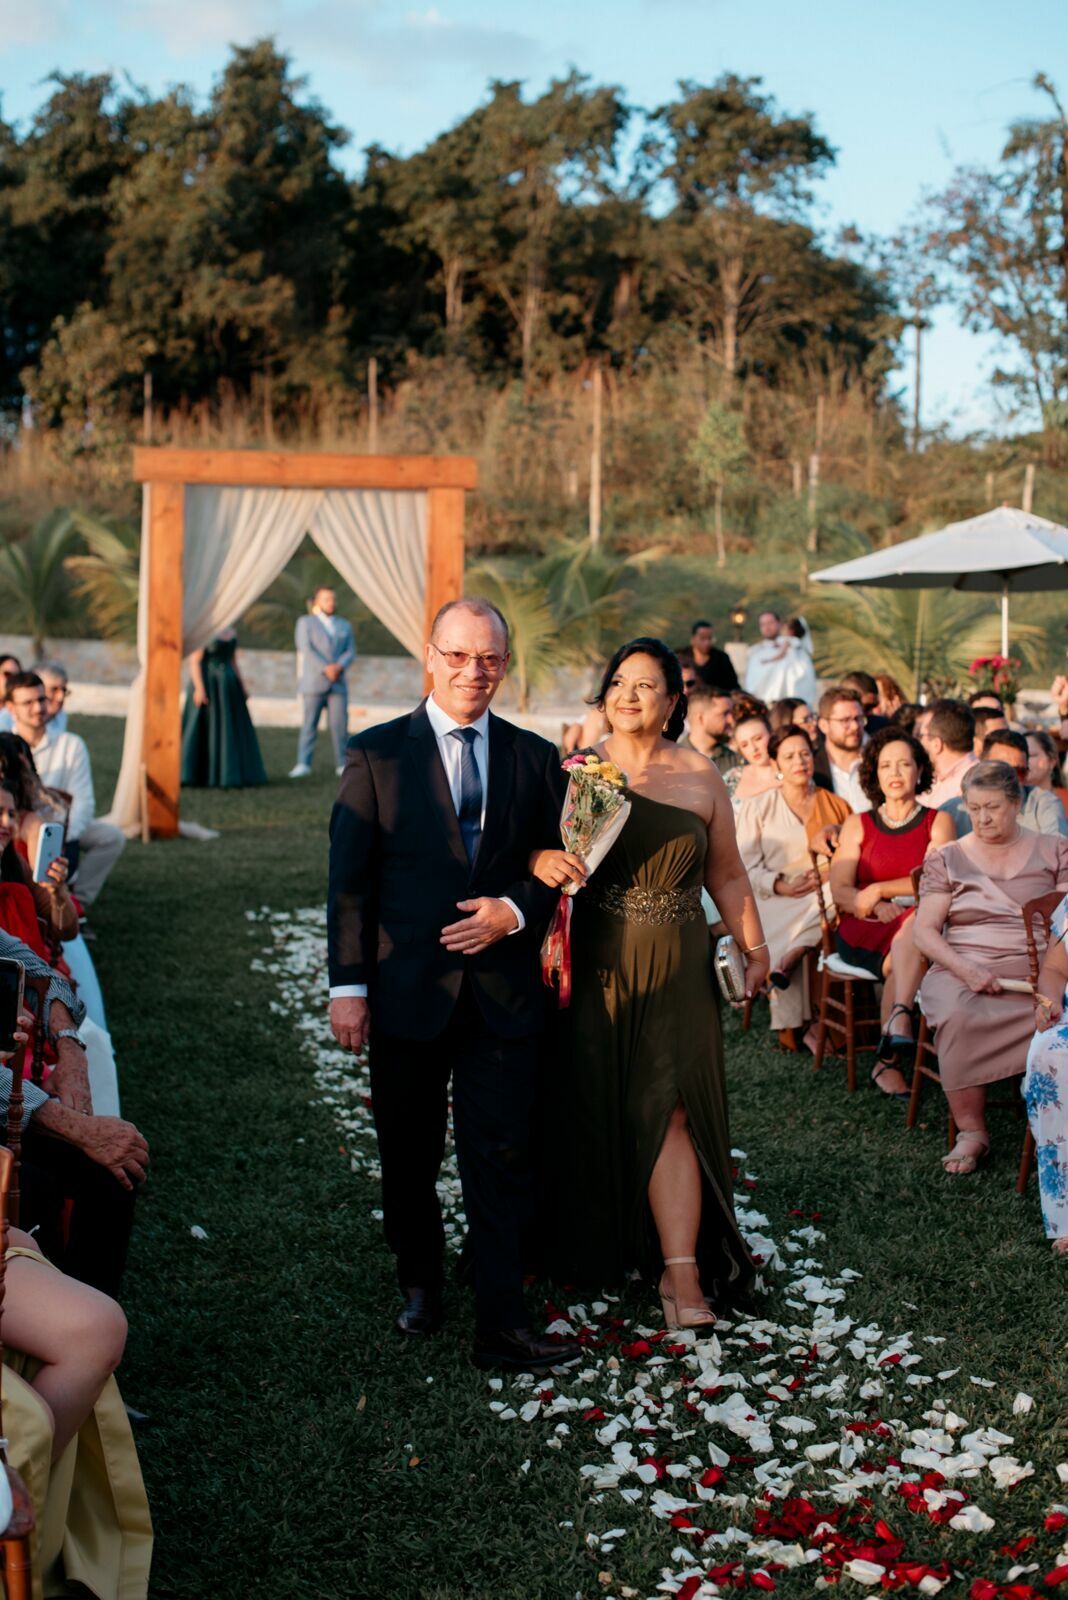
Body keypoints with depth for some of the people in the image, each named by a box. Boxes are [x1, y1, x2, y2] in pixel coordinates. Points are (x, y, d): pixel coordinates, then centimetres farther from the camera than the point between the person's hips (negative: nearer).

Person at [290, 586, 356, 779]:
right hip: (313, 683, -3)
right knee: (309, 724, -6)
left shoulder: (345, 626, 19)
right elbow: (306, 649, -5)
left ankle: (342, 765, 1)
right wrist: (325, 669, -16)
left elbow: (351, 652, 9)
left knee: (340, 725, -4)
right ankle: (303, 764, -8)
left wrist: (339, 666, -12)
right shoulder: (305, 623, 8)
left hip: (338, 683, 3)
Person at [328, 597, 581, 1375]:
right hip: (407, 989, 0)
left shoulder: (536, 758, 5)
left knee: (502, 1159, 1)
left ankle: (503, 1325, 8)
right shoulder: (378, 753, -2)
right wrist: (348, 985, -7)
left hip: (504, 990, 1)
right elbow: (351, 880, -3)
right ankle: (420, 1283, 36)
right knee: (409, 1157, 15)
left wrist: (515, 911, -12)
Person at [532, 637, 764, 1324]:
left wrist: (755, 948, 7)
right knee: (592, 1107, 7)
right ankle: (596, 1249, 25)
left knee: (669, 1111, -5)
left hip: (676, 970, 0)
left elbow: (727, 875, 11)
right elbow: (530, 843, -6)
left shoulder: (701, 778, 5)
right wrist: (542, 860, -28)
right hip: (594, 966, 1)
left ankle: (683, 1274, -5)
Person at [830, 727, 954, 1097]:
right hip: (863, 931, 0)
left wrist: (877, 890, -11)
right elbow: (840, 890, 2)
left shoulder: (938, 822, 13)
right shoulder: (857, 825, 15)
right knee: (900, 961, -36)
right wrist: (877, 908, -17)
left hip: (921, 926, 0)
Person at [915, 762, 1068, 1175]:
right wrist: (964, 969, -13)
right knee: (957, 1017, -35)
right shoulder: (947, 859, 14)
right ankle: (970, 1132, -22)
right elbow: (924, 931, 5)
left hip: (1033, 969, 0)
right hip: (962, 966, 0)